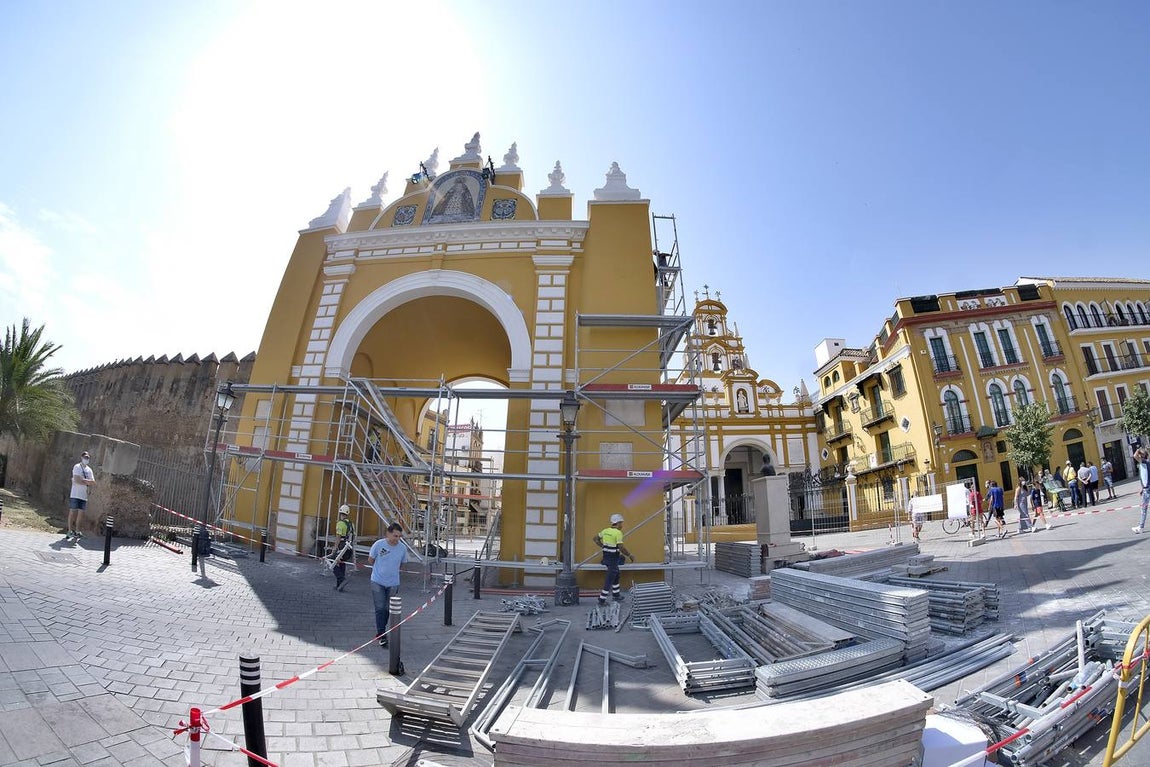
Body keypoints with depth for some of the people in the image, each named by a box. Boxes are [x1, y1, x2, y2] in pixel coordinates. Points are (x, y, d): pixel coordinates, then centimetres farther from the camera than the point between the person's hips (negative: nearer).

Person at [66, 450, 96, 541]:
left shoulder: (89, 469, 14)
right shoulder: (77, 467, -4)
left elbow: (93, 482, 6)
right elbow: (77, 480, -15)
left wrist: (82, 480, -8)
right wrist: (87, 482, -5)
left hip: (84, 495, 5)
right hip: (75, 494, -5)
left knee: (80, 513, 6)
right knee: (72, 512, -2)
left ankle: (77, 531, 13)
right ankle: (70, 531, 3)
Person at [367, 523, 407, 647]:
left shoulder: (403, 548, -9)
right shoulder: (378, 544, -14)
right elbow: (370, 560, 3)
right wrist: (380, 569, 9)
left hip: (393, 583, 2)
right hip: (377, 582, -2)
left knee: (387, 609, 12)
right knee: (380, 608, -4)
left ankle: (380, 631, 32)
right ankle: (381, 635, 7)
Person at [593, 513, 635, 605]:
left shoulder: (605, 530, 5)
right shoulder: (618, 533, -18)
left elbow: (596, 539, 15)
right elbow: (621, 548, -23)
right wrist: (630, 555, -10)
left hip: (606, 557, 8)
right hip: (613, 558, -8)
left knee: (616, 575, 25)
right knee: (609, 579, 1)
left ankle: (616, 595, 38)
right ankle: (602, 600, 6)